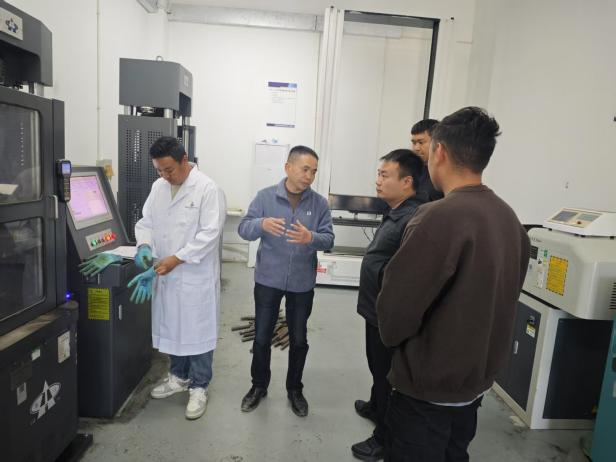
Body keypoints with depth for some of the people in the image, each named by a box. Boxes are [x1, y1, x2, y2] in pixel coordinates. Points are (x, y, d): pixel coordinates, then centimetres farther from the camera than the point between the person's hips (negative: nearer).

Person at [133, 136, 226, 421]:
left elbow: (210, 233, -19)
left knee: (198, 331, 5)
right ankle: (178, 376, 38)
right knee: (171, 327, 18)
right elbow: (146, 221, 13)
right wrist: (144, 246, -8)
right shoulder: (158, 187, 7)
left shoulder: (207, 188, -14)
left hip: (197, 275, -6)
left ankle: (199, 387, 22)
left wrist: (177, 259, -21)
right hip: (166, 274, 7)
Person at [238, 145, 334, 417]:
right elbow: (244, 228, -10)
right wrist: (262, 224, -32)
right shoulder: (265, 196, -5)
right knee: (262, 337, 12)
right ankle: (259, 385, 34)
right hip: (268, 280, 0)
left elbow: (329, 240, -8)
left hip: (302, 284, 1)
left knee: (299, 339, 13)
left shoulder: (319, 203, -3)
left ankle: (295, 389, 34)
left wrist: (310, 238, -30)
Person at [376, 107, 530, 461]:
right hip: (478, 379, 8)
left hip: (429, 387, -7)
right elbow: (503, 298, 9)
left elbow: (396, 306, -23)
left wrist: (392, 336, -2)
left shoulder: (440, 217, -27)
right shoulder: (509, 217, 0)